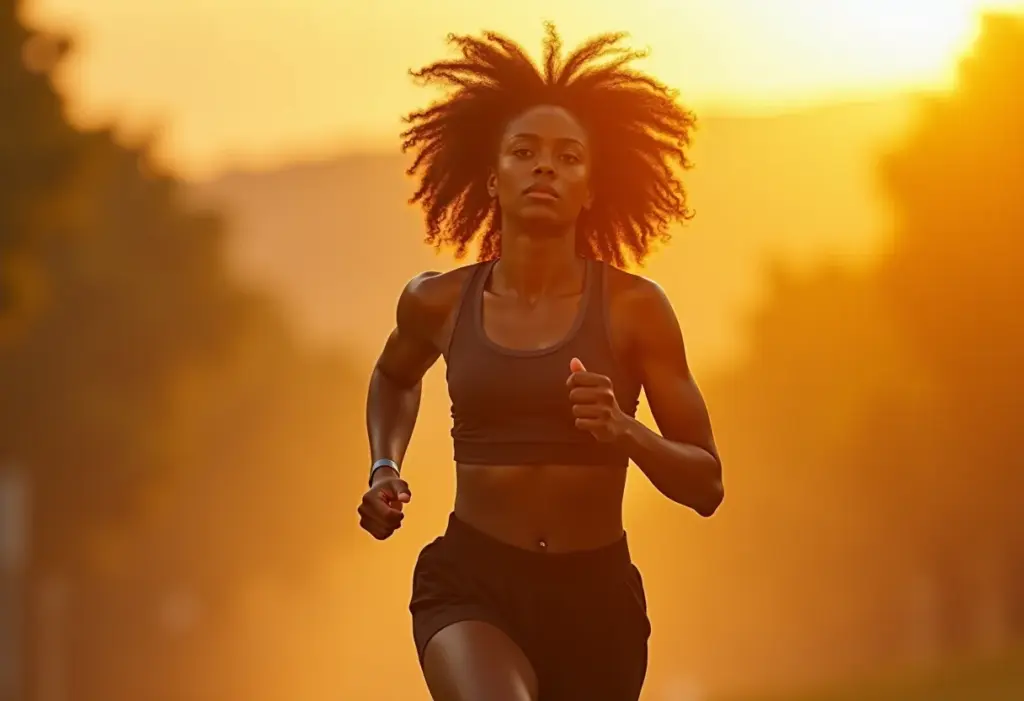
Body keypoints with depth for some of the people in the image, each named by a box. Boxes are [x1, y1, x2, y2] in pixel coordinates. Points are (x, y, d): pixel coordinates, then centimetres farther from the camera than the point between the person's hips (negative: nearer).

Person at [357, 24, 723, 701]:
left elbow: (705, 484, -1)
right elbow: (395, 378, 28)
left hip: (596, 597, 1)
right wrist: (385, 468, 10)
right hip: (470, 587, -1)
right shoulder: (439, 303, 2)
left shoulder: (635, 308, -4)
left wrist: (626, 433, -20)